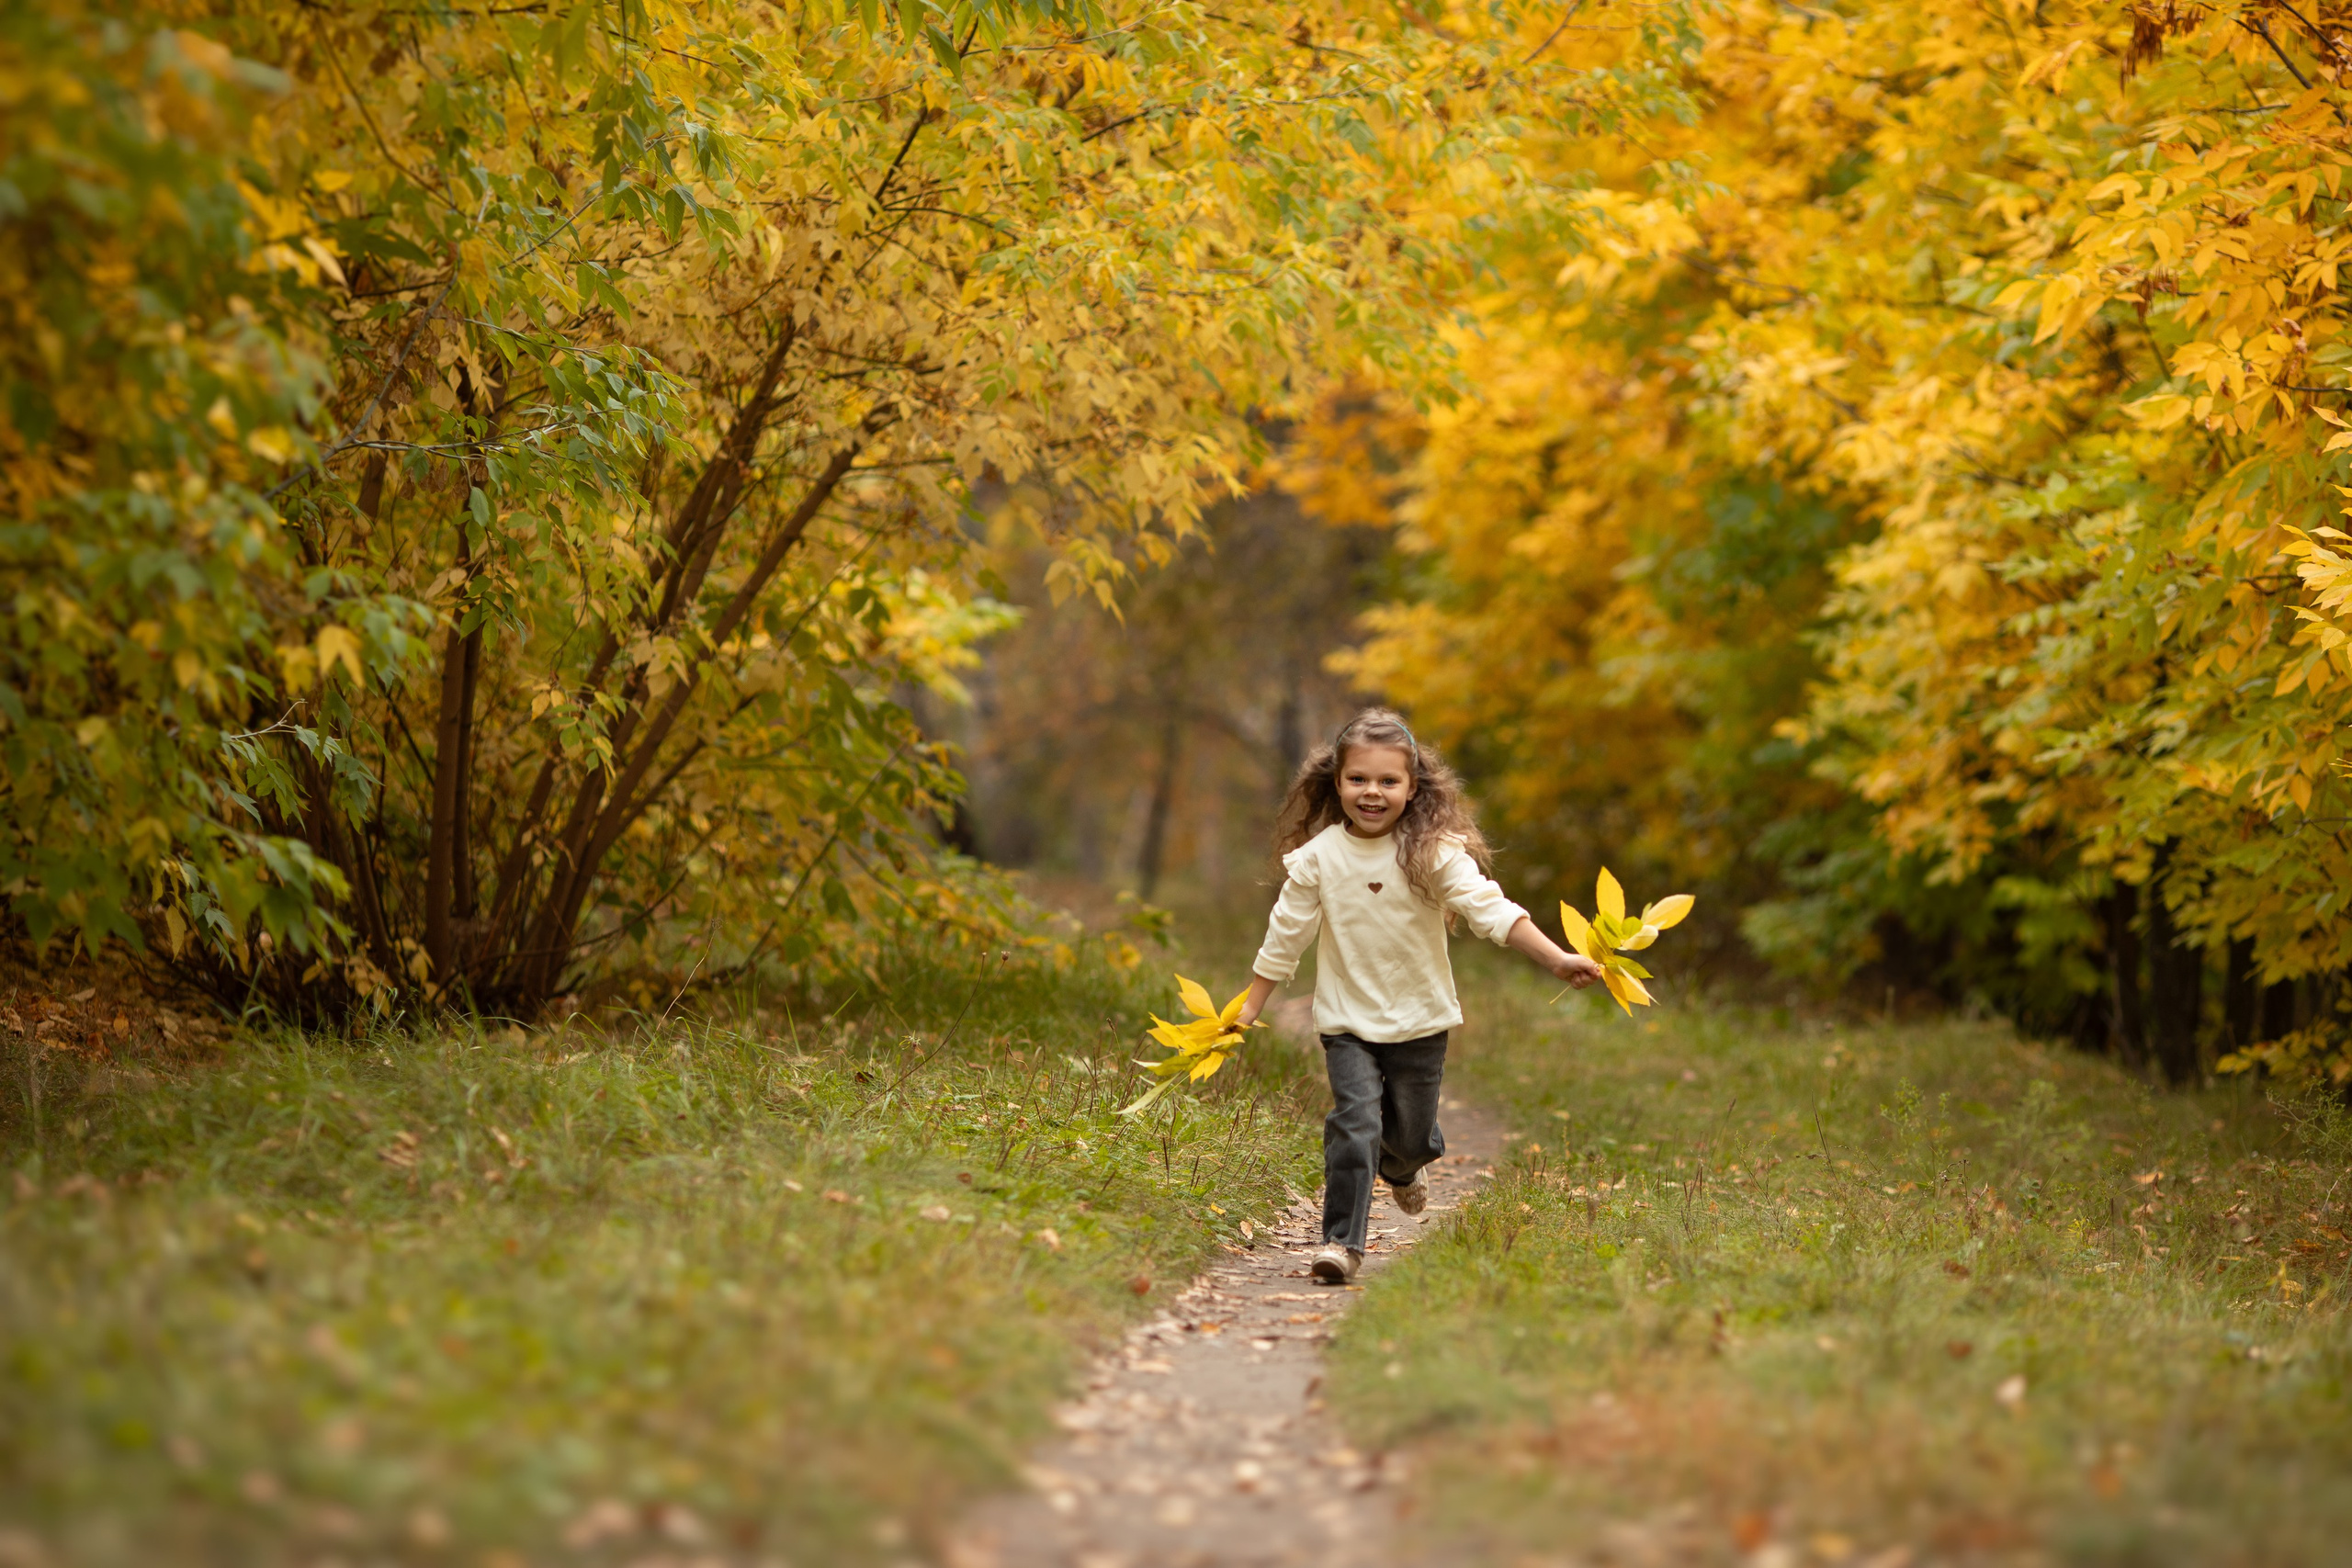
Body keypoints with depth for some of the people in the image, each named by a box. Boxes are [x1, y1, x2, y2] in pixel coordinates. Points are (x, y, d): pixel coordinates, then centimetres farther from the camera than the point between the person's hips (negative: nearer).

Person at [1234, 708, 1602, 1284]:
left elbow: (1491, 910, -15)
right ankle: (1343, 1241, -10)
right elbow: (1285, 937, 2)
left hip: (1420, 1019, 1)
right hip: (1348, 1021, -1)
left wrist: (1557, 959, -26)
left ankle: (1401, 1169, 51)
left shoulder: (1434, 851, -10)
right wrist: (1247, 1011, 4)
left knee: (1412, 1135, 13)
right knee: (1353, 1122, -18)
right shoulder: (1316, 857, -7)